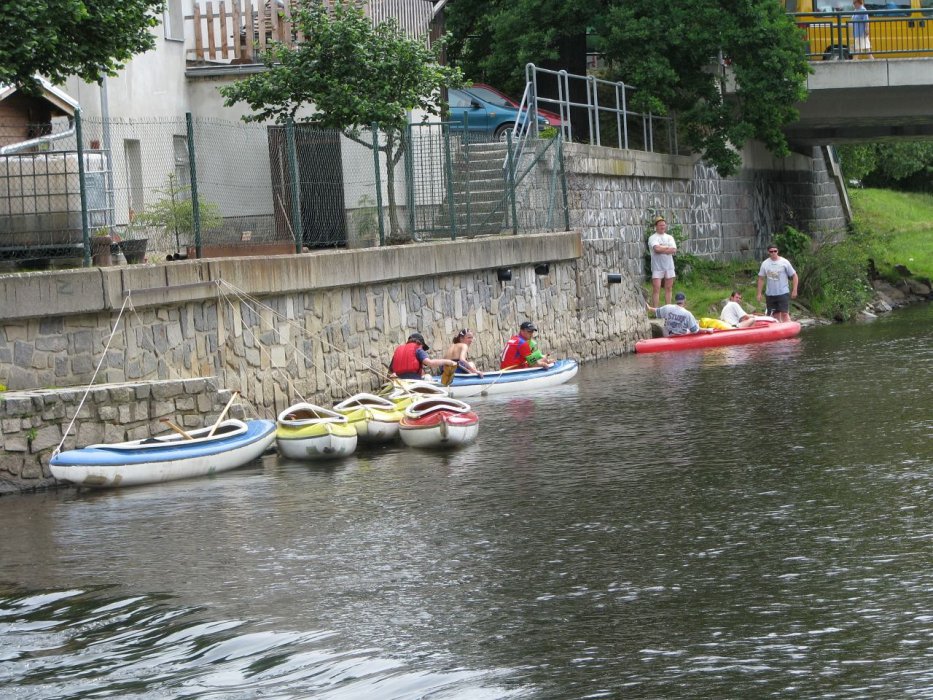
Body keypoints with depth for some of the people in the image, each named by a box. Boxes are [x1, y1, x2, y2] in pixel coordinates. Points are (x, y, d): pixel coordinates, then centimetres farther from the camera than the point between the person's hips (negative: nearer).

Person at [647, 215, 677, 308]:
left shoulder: (669, 237, 13)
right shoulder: (653, 238, -1)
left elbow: (674, 250, -2)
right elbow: (657, 249, -19)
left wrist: (662, 249, -11)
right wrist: (668, 248, -5)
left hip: (669, 266, 5)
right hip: (657, 266, -5)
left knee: (669, 288, 8)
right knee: (656, 289, -8)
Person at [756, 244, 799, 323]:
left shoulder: (784, 262, -3)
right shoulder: (765, 264, 5)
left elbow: (794, 276, 0)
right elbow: (761, 279, 11)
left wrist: (794, 290, -5)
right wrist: (759, 293, 6)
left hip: (783, 293, -4)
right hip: (770, 294, 4)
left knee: (784, 314, -13)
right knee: (775, 315, 8)